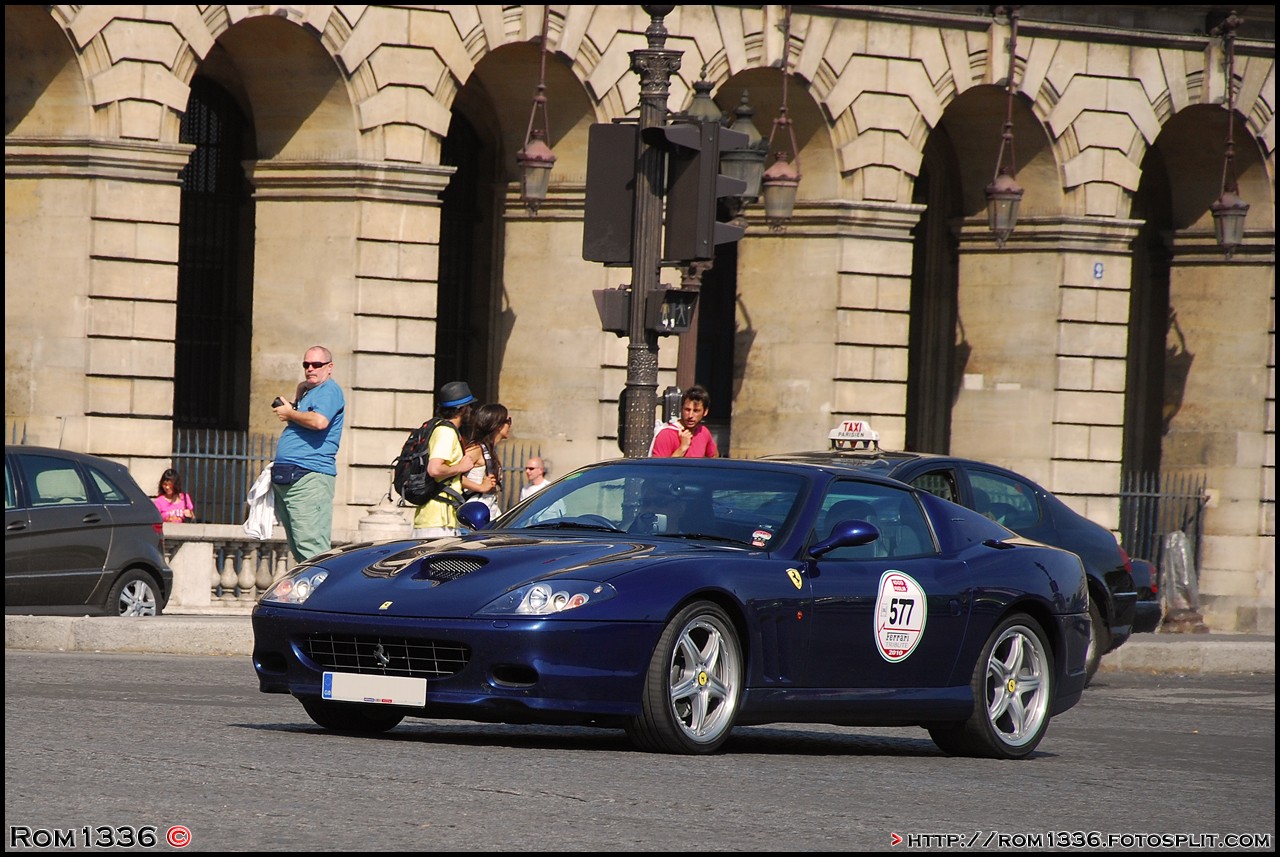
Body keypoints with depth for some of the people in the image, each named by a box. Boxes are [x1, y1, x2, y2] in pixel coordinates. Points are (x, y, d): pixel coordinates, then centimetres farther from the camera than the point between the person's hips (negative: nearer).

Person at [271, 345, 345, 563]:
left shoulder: (329, 390, -5)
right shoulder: (309, 393, 24)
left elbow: (319, 421, -23)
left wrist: (290, 413, -7)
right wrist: (297, 397, 19)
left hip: (309, 477, -10)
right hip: (286, 479, 10)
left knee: (311, 547, -16)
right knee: (299, 549, 10)